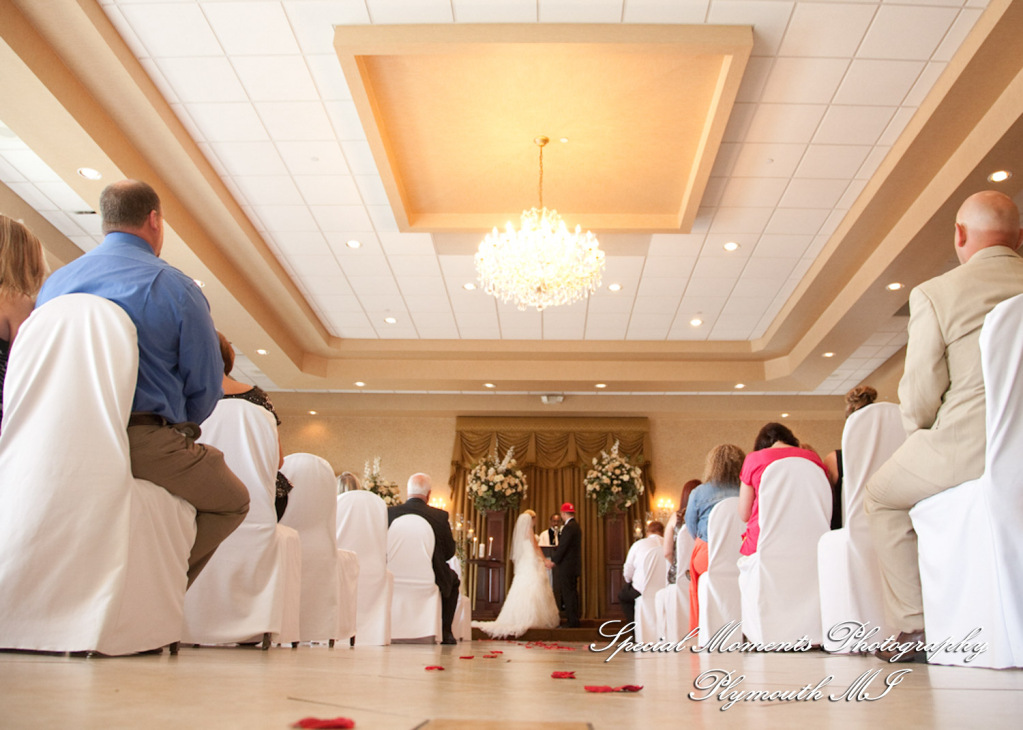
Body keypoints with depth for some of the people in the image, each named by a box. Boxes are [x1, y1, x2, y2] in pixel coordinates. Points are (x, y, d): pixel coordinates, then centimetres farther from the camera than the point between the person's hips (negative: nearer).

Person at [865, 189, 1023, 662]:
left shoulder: (933, 294, -5)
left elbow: (919, 398, -7)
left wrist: (920, 441, 13)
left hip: (972, 449, -5)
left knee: (881, 494, 19)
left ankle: (915, 629, 14)